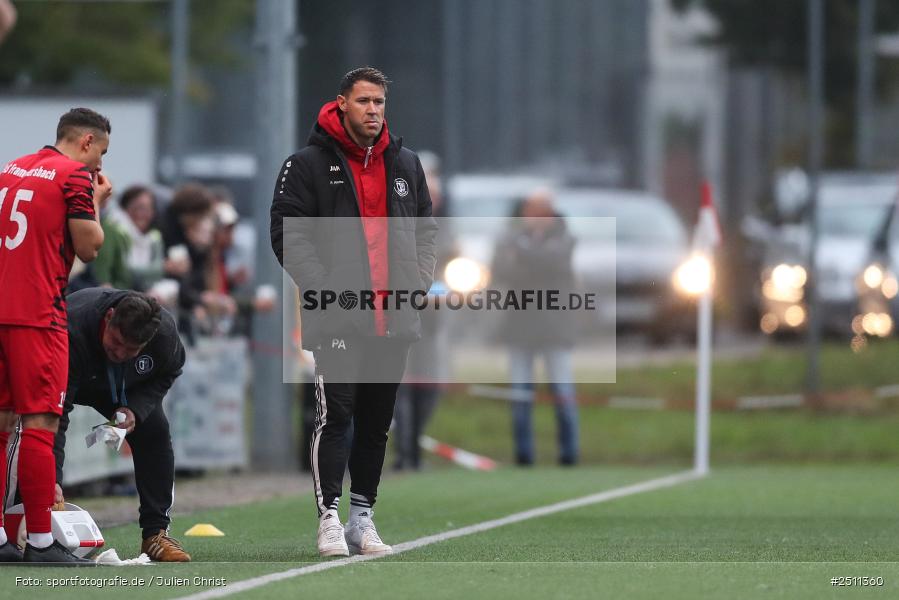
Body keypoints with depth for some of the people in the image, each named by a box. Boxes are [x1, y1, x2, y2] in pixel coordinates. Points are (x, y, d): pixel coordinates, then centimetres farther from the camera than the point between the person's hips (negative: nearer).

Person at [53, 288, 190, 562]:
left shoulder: (164, 331, -33)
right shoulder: (72, 333, -46)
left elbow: (167, 374, -8)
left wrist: (136, 409, -27)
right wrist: (52, 479, -56)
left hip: (127, 388, 3)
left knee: (155, 432, -14)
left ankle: (155, 534, -6)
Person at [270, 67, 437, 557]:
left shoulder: (406, 165, 14)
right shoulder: (309, 164, -2)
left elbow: (425, 229, 20)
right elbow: (288, 233, -7)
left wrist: (418, 281, 4)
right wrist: (323, 287, -16)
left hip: (393, 316, 5)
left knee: (377, 421, 9)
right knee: (335, 415, -9)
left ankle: (362, 518, 16)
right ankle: (329, 519, -6)